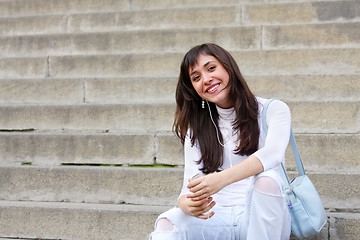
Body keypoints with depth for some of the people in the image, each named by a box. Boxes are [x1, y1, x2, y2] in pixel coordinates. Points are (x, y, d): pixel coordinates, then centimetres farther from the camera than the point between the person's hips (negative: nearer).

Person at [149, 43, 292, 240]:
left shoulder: (273, 110, 2)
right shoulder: (197, 128, 14)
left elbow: (273, 153, -19)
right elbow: (192, 181, 2)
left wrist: (221, 179, -37)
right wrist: (185, 203, -25)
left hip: (265, 216, -2)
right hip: (219, 217, 2)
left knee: (267, 179, -36)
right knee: (166, 223, -28)